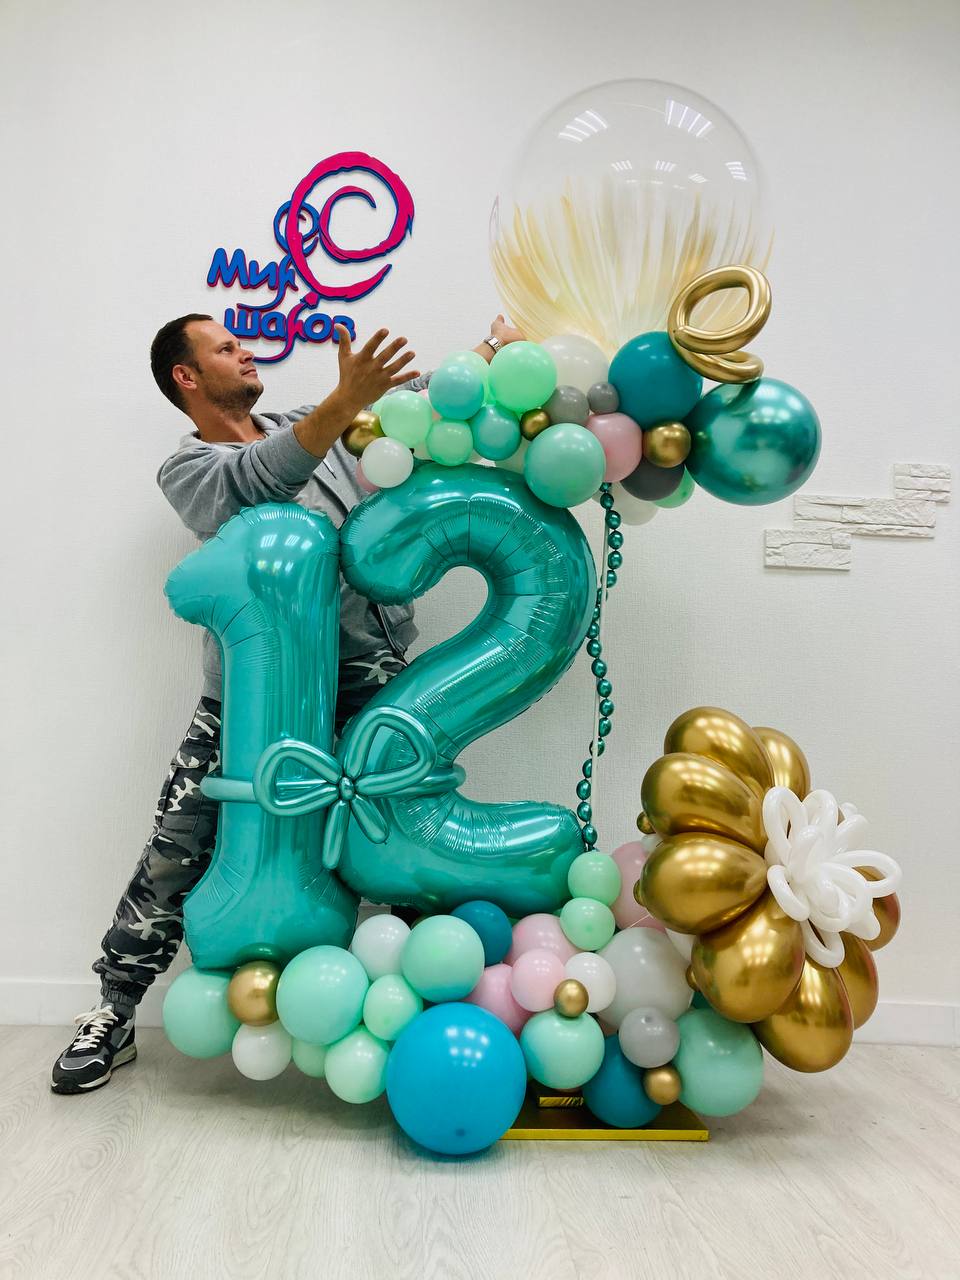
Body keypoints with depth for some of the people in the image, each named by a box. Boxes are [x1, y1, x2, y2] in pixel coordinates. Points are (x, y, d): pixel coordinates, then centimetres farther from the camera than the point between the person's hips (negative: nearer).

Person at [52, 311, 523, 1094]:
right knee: (179, 851, 2)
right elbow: (260, 480, -19)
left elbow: (417, 397, 26)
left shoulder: (311, 426, 19)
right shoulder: (188, 471, 4)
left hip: (365, 679, 4)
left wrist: (494, 350, 24)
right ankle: (112, 1018, 22)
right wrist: (347, 401, -32)